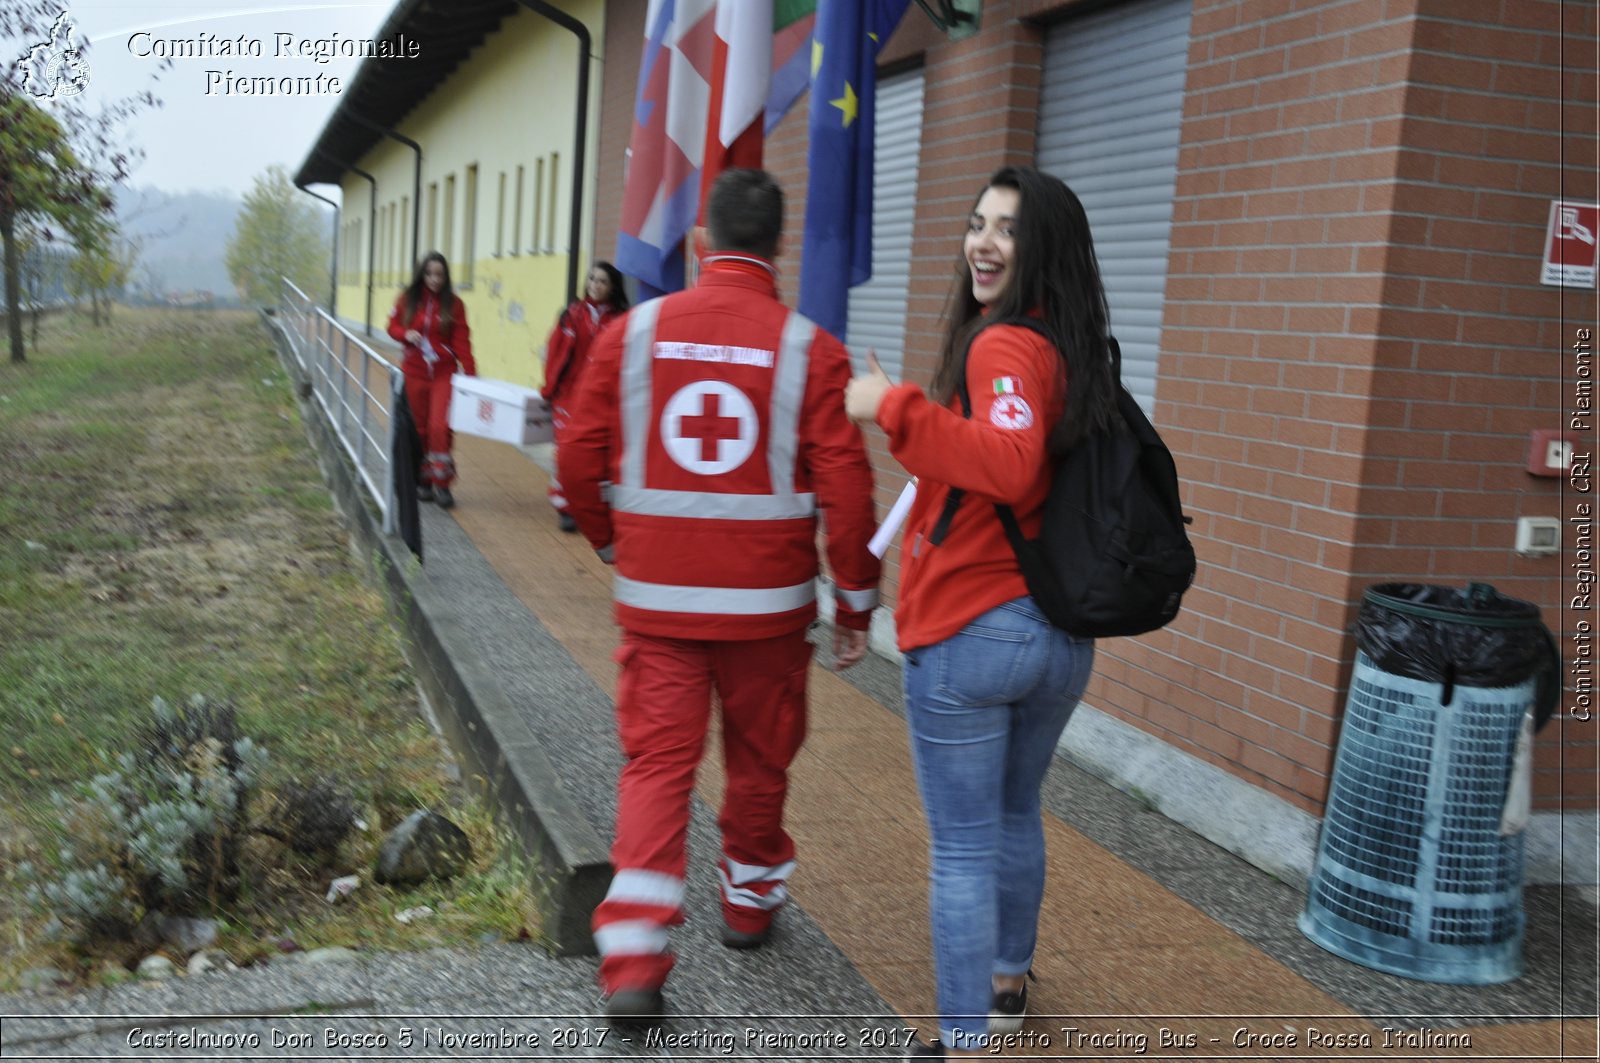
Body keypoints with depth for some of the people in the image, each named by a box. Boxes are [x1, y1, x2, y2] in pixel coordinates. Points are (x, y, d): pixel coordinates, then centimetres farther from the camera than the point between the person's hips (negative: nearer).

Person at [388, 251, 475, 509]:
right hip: (414, 373, 2)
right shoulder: (408, 299, 4)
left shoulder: (453, 303, -2)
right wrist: (406, 334, -11)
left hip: (444, 374, -2)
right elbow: (393, 325, 12)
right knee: (420, 428, 6)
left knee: (440, 426, -14)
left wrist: (470, 374, -14)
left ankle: (441, 484, -8)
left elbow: (462, 341, -6)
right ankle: (424, 481, 18)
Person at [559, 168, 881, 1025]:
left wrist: (610, 542, 19)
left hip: (656, 599, 1)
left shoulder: (634, 333, -3)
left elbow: (579, 459, 1)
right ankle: (749, 904, 38)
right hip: (767, 602, -1)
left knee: (657, 764, 7)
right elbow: (845, 487, -10)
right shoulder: (809, 351, -8)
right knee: (759, 760, 19)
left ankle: (633, 963, 0)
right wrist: (855, 604, 2)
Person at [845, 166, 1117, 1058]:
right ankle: (1007, 984, 45)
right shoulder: (1073, 352, 9)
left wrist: (895, 407, -28)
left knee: (963, 848, 3)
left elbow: (1008, 463, -33)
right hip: (1063, 634, 8)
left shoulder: (1004, 346, -16)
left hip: (969, 634, -8)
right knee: (1018, 817, 26)